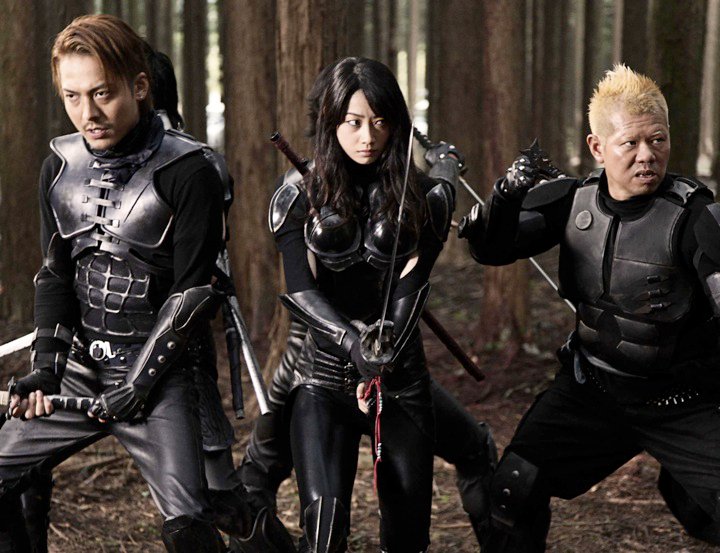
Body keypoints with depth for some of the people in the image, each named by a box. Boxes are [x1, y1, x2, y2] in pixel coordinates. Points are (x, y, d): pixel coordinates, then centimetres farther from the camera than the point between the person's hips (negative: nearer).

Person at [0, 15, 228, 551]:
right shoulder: (60, 167, 4)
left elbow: (192, 294, -11)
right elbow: (56, 274, 9)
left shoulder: (188, 173, -13)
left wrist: (138, 382, -14)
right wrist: (45, 366, -4)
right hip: (83, 371, 6)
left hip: (159, 375, -6)